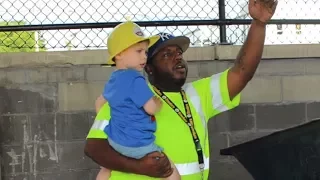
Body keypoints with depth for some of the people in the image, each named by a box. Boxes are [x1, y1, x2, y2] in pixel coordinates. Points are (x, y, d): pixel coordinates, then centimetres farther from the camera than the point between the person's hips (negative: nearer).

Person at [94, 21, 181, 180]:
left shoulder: (113, 79, 9)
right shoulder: (135, 79, -21)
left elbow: (100, 103, 23)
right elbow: (151, 108, -22)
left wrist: (104, 123, 34)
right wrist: (160, 99, -2)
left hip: (115, 140, 10)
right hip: (137, 144, -10)